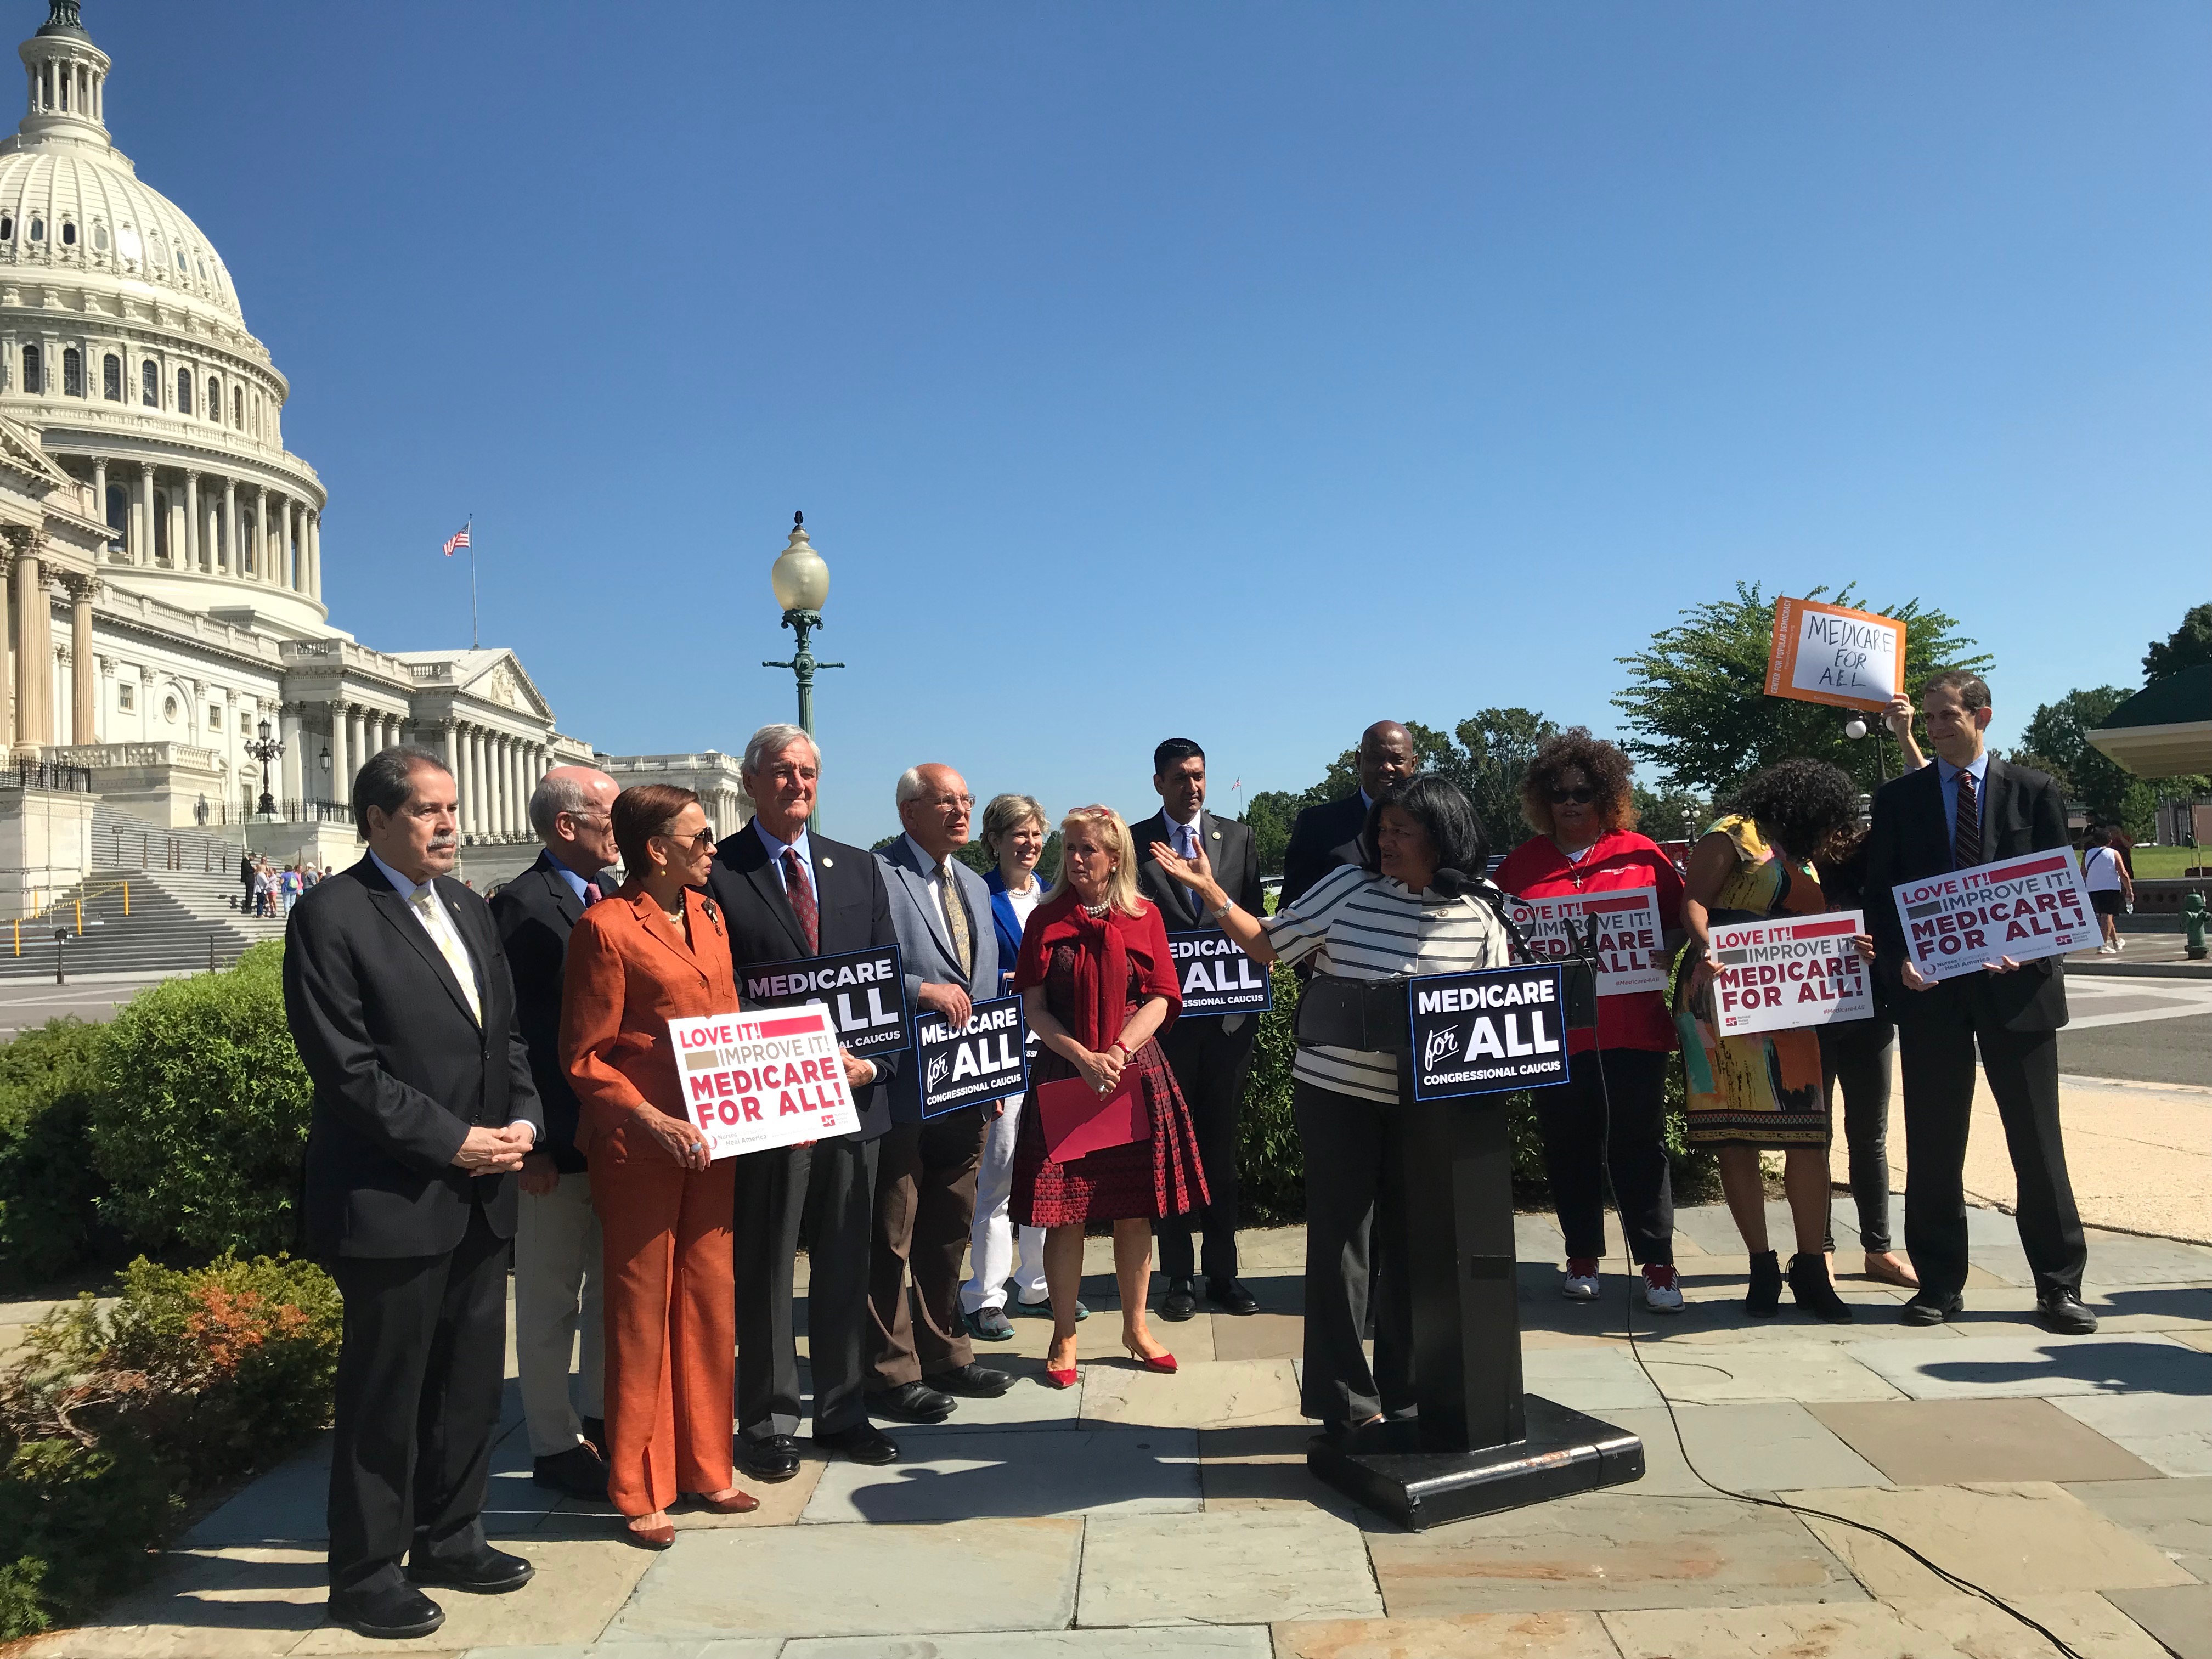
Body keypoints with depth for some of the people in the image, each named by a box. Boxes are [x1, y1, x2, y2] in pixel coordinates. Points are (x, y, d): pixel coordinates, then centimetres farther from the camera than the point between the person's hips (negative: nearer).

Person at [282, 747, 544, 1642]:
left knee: (471, 1381, 17)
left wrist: (523, 1117, -1)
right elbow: (347, 1069, -16)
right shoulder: (332, 916, -11)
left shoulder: (468, 909, 13)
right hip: (391, 1201, -7)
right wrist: (454, 1141, -16)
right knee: (384, 1396, 6)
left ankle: (449, 1539, 34)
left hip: (479, 1197, 7)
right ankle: (366, 1575, 23)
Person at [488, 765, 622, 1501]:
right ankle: (556, 1446, 21)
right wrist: (530, 1141, -18)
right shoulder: (522, 906, -13)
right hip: (558, 1141, -7)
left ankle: (604, 1419, 35)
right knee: (551, 1302, 8)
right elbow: (512, 1032, -16)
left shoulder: (616, 897, 9)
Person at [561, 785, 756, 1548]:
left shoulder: (709, 916, 11)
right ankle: (639, 1492, 19)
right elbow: (584, 1058, -11)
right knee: (641, 1312, 5)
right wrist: (653, 1120, -21)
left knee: (710, 1303, 13)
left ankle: (705, 1467, 28)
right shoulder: (605, 927, -12)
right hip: (639, 1146, -7)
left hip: (712, 1141, 7)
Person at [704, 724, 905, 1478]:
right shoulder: (717, 872, -4)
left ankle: (843, 1411, 28)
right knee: (764, 1270, 7)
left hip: (855, 1097, 5)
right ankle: (766, 1422, 21)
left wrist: (873, 1061, -5)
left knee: (846, 1265, 14)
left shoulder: (859, 868, 12)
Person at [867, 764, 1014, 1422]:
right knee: (890, 1240, 3)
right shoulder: (875, 875, -11)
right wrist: (921, 989, -25)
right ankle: (891, 1373, 16)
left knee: (949, 1232, 19)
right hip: (901, 1089, -8)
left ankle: (945, 1354, 33)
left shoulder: (974, 886, 16)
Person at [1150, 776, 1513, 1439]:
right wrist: (1211, 893, -6)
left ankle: (1406, 1395, 28)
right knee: (1339, 1242, 3)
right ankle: (1344, 1402, 16)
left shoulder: (1479, 915, -2)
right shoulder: (1348, 888, -5)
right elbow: (1269, 944, 4)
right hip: (1336, 1091, -2)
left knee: (1414, 1244, 11)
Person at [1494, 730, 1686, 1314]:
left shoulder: (1642, 855, 4)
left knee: (1640, 1144, 2)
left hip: (1632, 1029, -1)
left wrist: (1666, 952, -12)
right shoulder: (1521, 864, 7)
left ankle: (1657, 1265, 10)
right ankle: (1582, 1259, 22)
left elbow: (1679, 922, 7)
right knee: (1569, 1148, 9)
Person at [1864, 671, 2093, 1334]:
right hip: (1929, 986, 1)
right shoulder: (1898, 799, 8)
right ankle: (1939, 1284, 15)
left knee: (2037, 1139, 4)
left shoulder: (2034, 793, 6)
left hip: (2016, 981, -1)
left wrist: (2026, 949, -14)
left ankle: (2059, 1285, 15)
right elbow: (1880, 895, 6)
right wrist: (1898, 961, -11)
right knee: (1932, 1143, 5)